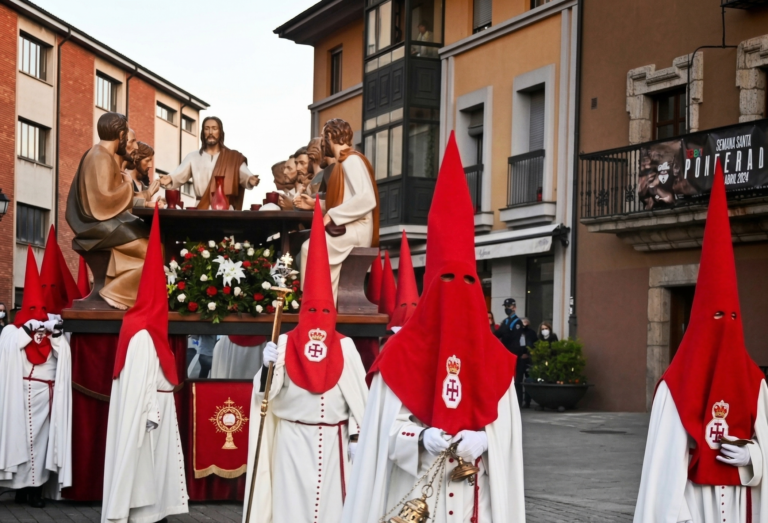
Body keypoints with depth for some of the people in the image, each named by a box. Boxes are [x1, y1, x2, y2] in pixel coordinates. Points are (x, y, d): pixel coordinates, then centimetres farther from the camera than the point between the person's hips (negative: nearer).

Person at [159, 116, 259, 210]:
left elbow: (244, 175, -4)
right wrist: (169, 179, -20)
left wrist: (251, 180, -28)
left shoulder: (234, 158, 10)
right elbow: (180, 175, 4)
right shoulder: (193, 157, 14)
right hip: (201, 209, 1)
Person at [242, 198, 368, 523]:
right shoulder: (284, 344, -1)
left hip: (332, 441, 1)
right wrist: (268, 367, -23)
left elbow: (358, 396, 1)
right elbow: (270, 395, -5)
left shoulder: (345, 347, 1)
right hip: (293, 440, -1)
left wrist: (356, 437, -3)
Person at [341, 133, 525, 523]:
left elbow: (506, 426, 3)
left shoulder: (493, 357, 5)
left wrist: (482, 440, -17)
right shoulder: (401, 354, -1)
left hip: (475, 491, 2)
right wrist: (422, 437, -21)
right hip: (414, 491, -2)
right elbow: (388, 425, -3)